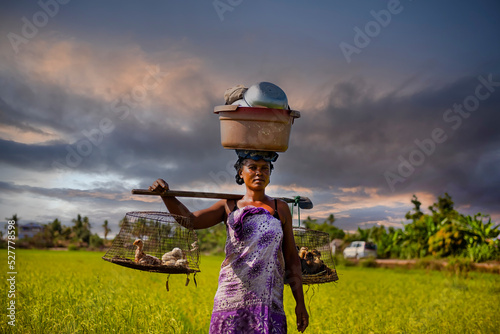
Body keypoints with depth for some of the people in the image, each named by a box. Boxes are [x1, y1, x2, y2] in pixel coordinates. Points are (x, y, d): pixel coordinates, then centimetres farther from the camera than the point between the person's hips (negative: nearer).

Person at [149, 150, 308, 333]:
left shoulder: (280, 208, 10)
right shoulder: (229, 206, 10)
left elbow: (292, 258, 10)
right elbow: (190, 220, -1)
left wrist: (300, 302, 6)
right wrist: (166, 194, -17)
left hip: (269, 300, 0)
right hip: (232, 296, 0)